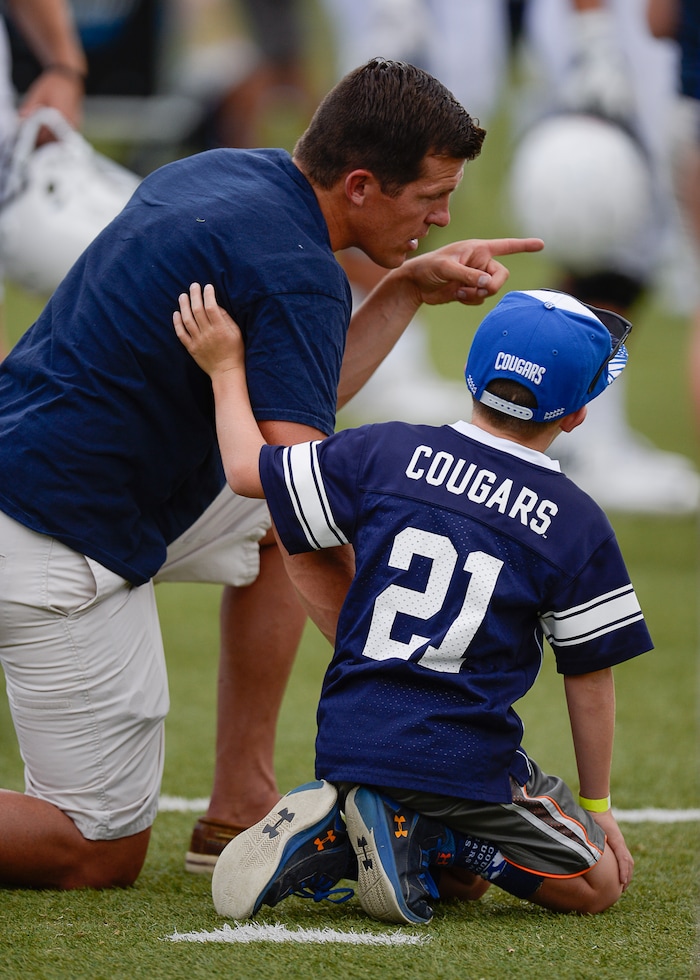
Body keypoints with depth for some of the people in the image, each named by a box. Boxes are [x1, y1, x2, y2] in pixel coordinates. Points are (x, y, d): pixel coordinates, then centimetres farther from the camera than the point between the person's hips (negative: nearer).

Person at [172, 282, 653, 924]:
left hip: (350, 742, 5)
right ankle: (425, 838, -10)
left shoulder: (391, 453, 1)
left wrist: (226, 368, 25)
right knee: (599, 883, 9)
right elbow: (590, 679, 3)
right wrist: (596, 806, 16)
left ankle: (332, 831, -4)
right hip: (464, 763, -5)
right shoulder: (578, 527, -3)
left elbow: (249, 471, 8)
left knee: (462, 877, 25)